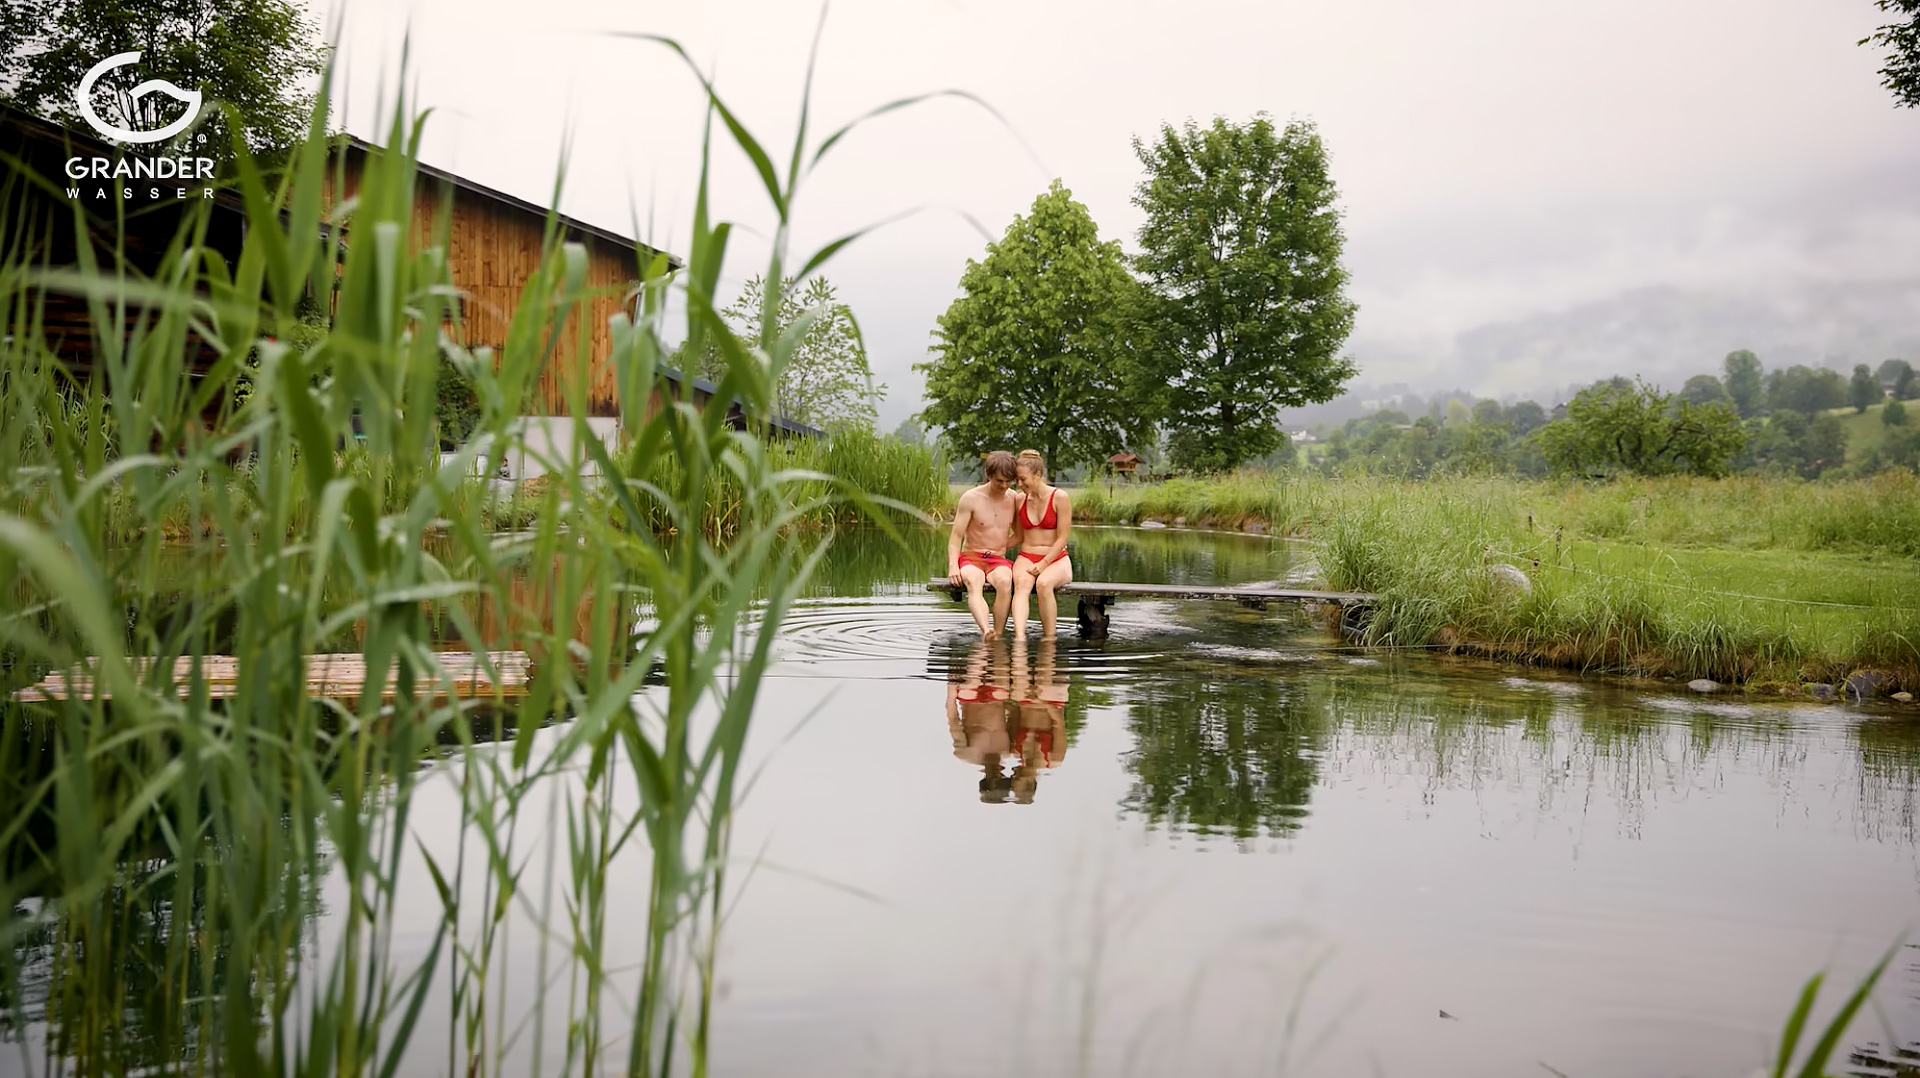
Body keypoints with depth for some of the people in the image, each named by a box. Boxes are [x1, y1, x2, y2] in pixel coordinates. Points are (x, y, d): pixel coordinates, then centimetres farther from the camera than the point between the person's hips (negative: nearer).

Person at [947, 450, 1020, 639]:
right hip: (970, 558, -2)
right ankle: (986, 631, -60)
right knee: (973, 581, -39)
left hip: (998, 560, 3)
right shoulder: (971, 498, -3)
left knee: (1004, 580, -36)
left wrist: (1000, 548, 6)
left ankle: (998, 635, -40)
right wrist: (953, 565, -20)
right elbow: (956, 536, -5)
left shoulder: (1013, 500, 8)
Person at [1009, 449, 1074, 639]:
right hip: (1027, 557, 3)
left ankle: (1049, 638, -28)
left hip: (1056, 559, -3)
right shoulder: (1020, 500, 9)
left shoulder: (1060, 498, -5)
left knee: (1044, 583, -37)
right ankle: (1019, 637, -51)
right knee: (1021, 583, -33)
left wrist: (1043, 564, -16)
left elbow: (1062, 539, -7)